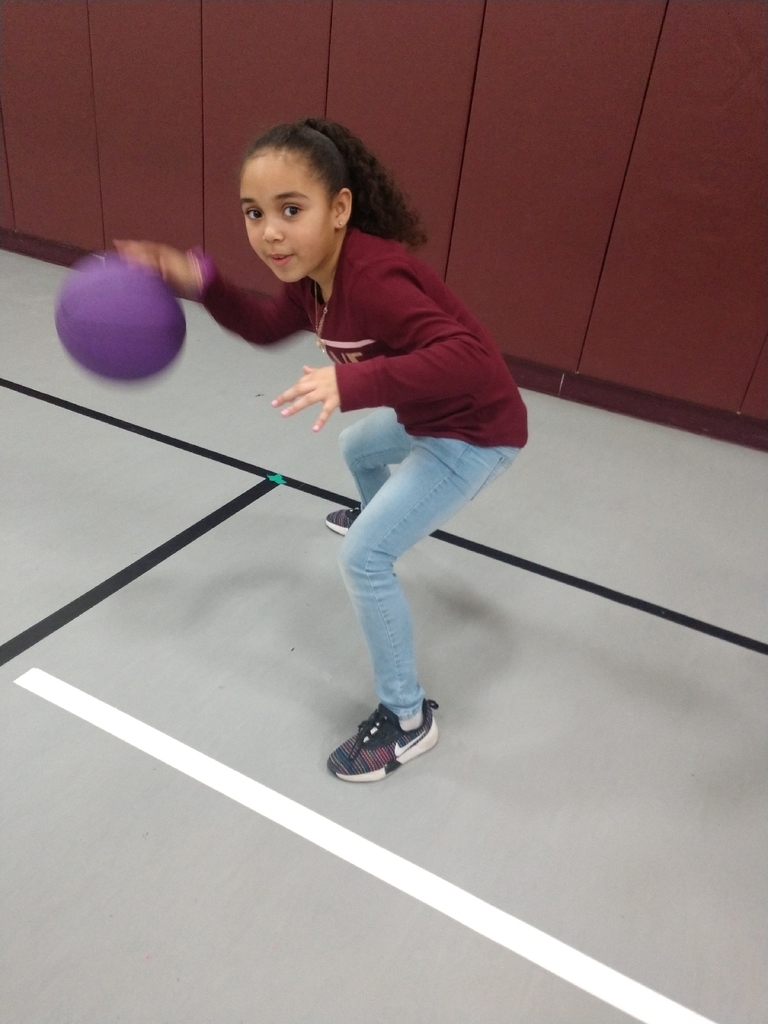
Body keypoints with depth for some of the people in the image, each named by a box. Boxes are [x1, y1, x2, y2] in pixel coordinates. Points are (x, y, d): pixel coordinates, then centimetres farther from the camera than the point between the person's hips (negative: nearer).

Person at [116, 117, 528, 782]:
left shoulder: (372, 279, -33)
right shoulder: (311, 273, -5)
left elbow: (472, 361, -42)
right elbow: (268, 327, 11)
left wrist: (354, 383, -51)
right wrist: (199, 283, -3)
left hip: (477, 432, -9)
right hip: (429, 418, 9)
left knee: (364, 559, -12)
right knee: (358, 448, 35)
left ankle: (408, 719, 7)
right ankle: (376, 516, 72)